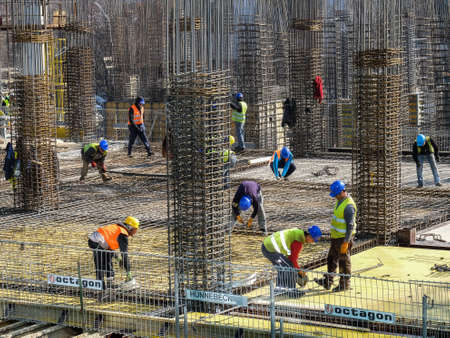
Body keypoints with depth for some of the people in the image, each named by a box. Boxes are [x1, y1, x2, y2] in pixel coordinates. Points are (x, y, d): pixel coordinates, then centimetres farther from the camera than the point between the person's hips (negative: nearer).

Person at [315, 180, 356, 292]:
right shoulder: (340, 200, 7)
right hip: (336, 236, 10)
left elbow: (350, 226, -24)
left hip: (344, 237, -10)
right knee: (331, 259, 15)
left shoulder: (348, 206, -24)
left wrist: (346, 242, -25)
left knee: (344, 261, 2)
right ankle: (327, 282, 23)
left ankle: (345, 284, 14)